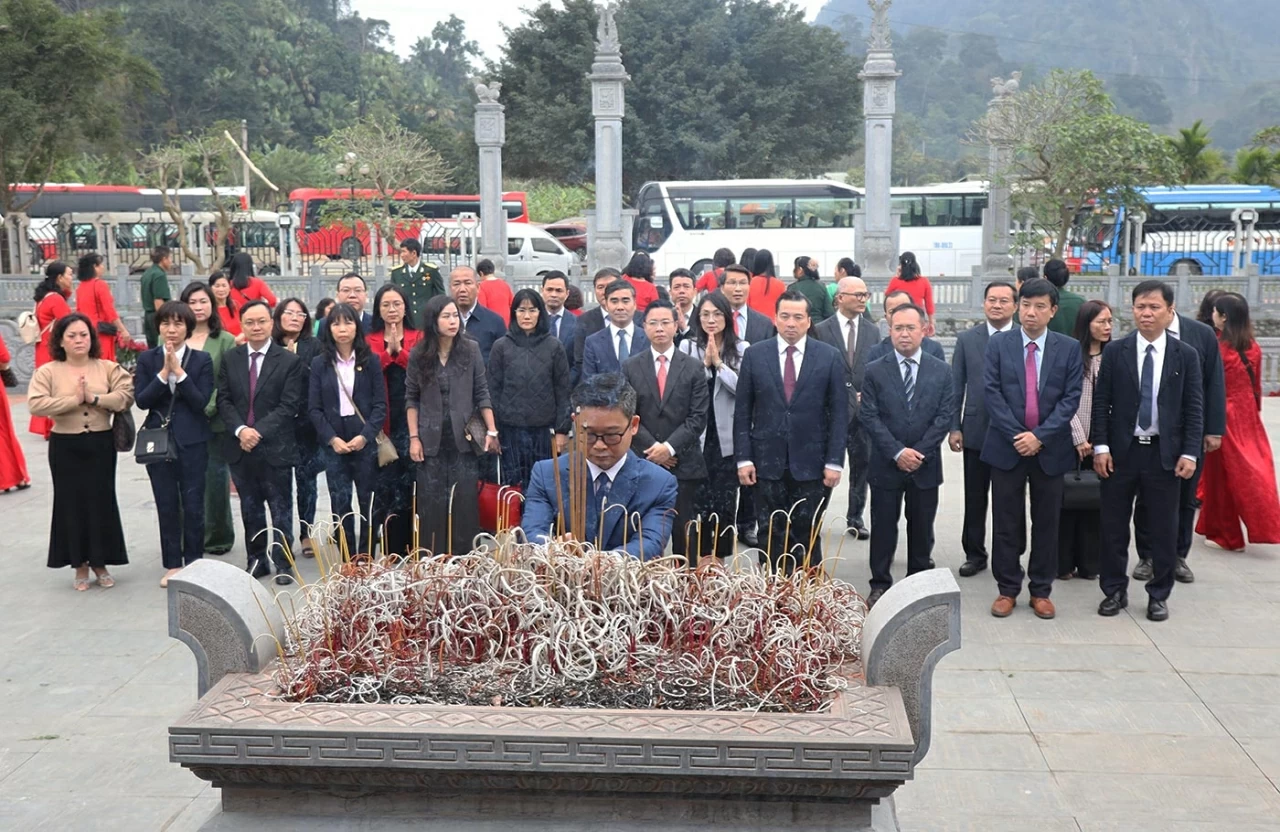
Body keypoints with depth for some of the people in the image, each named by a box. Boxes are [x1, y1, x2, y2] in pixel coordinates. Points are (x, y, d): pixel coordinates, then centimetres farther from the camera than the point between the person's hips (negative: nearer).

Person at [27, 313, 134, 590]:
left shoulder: (108, 368, 2)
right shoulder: (47, 371, -2)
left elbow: (126, 396, -10)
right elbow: (35, 404, -15)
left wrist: (94, 399, -19)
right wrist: (74, 400, -18)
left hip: (101, 444, 1)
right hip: (65, 446, -1)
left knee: (102, 501, 4)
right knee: (71, 503, 5)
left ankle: (100, 563, 18)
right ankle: (80, 565, 17)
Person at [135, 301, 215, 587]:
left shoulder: (201, 360, -2)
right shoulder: (147, 359, 3)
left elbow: (201, 402, -11)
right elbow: (142, 401, -5)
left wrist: (179, 372, -17)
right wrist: (164, 372, -15)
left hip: (192, 442, -2)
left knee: (193, 505, 3)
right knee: (166, 506, 8)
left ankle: (193, 563, 16)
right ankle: (172, 564, 18)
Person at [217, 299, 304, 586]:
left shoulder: (289, 361, -4)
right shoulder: (230, 359, 8)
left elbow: (289, 405, -9)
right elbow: (224, 400, 4)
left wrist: (259, 431, -16)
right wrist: (240, 430, -12)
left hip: (275, 447, -4)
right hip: (240, 447, 4)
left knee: (281, 509, 3)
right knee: (250, 509, 12)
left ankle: (283, 564, 12)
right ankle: (257, 560, 22)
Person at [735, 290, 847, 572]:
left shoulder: (830, 357, 1)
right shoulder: (755, 355, 3)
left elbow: (839, 412, 0)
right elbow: (742, 411, 3)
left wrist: (834, 461, -6)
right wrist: (743, 458, -3)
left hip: (811, 464, -1)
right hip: (767, 462, 1)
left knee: (808, 535, 6)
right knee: (772, 535, 6)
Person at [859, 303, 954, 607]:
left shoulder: (941, 371, 3)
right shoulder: (875, 371, -1)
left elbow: (945, 416, -2)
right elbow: (869, 417, -6)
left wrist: (919, 451, -12)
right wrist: (897, 452, -15)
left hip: (926, 465, 1)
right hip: (886, 465, -1)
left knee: (922, 528, 10)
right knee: (883, 528, 5)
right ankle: (880, 585, 16)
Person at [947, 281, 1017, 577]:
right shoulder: (967, 339, 4)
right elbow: (956, 386, 4)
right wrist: (954, 427, -1)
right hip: (976, 431, 2)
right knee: (974, 499, 9)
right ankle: (974, 555, 21)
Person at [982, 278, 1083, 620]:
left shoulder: (1069, 349, 2)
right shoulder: (998, 344, 1)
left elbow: (1071, 399, -4)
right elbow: (991, 392, -5)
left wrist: (1039, 436, -14)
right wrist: (1017, 435, -13)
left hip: (1050, 449, 1)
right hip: (1007, 447, 0)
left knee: (1047, 522, 8)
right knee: (1006, 523, 5)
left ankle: (1041, 591, 19)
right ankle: (1007, 589, 15)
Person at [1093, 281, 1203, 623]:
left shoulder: (1186, 356, 1)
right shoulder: (1115, 351, 0)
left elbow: (1194, 408, 1)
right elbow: (1101, 402, 0)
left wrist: (1190, 453, -6)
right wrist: (1100, 446, -7)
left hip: (1165, 454, 0)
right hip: (1121, 452, 0)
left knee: (1164, 529, 6)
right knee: (1114, 526, 7)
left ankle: (1159, 595, 20)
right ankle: (1114, 590, 21)